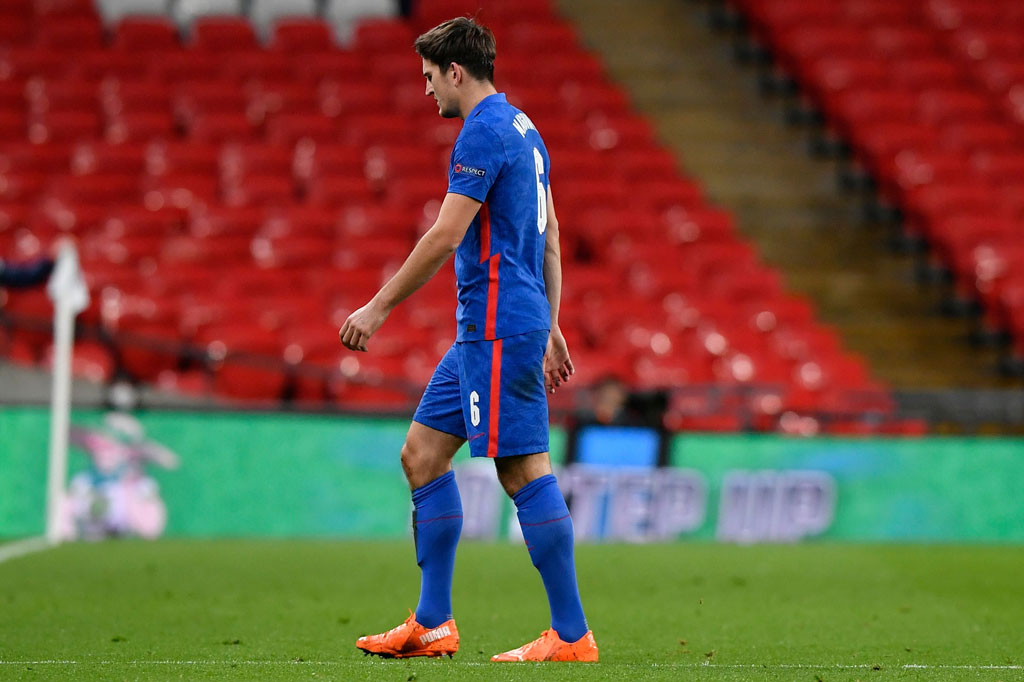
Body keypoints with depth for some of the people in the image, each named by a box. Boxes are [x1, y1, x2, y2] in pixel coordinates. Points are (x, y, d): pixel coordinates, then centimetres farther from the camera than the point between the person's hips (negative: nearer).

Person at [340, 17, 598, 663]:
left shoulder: (484, 132, -13)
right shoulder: (521, 128, 18)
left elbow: (445, 236, -17)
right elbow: (550, 239, 22)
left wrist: (378, 307, -12)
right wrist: (551, 327, 26)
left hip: (498, 328, -10)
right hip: (482, 331, 10)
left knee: (524, 470, -9)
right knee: (423, 453, 11)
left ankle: (571, 634, -7)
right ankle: (432, 624, 12)